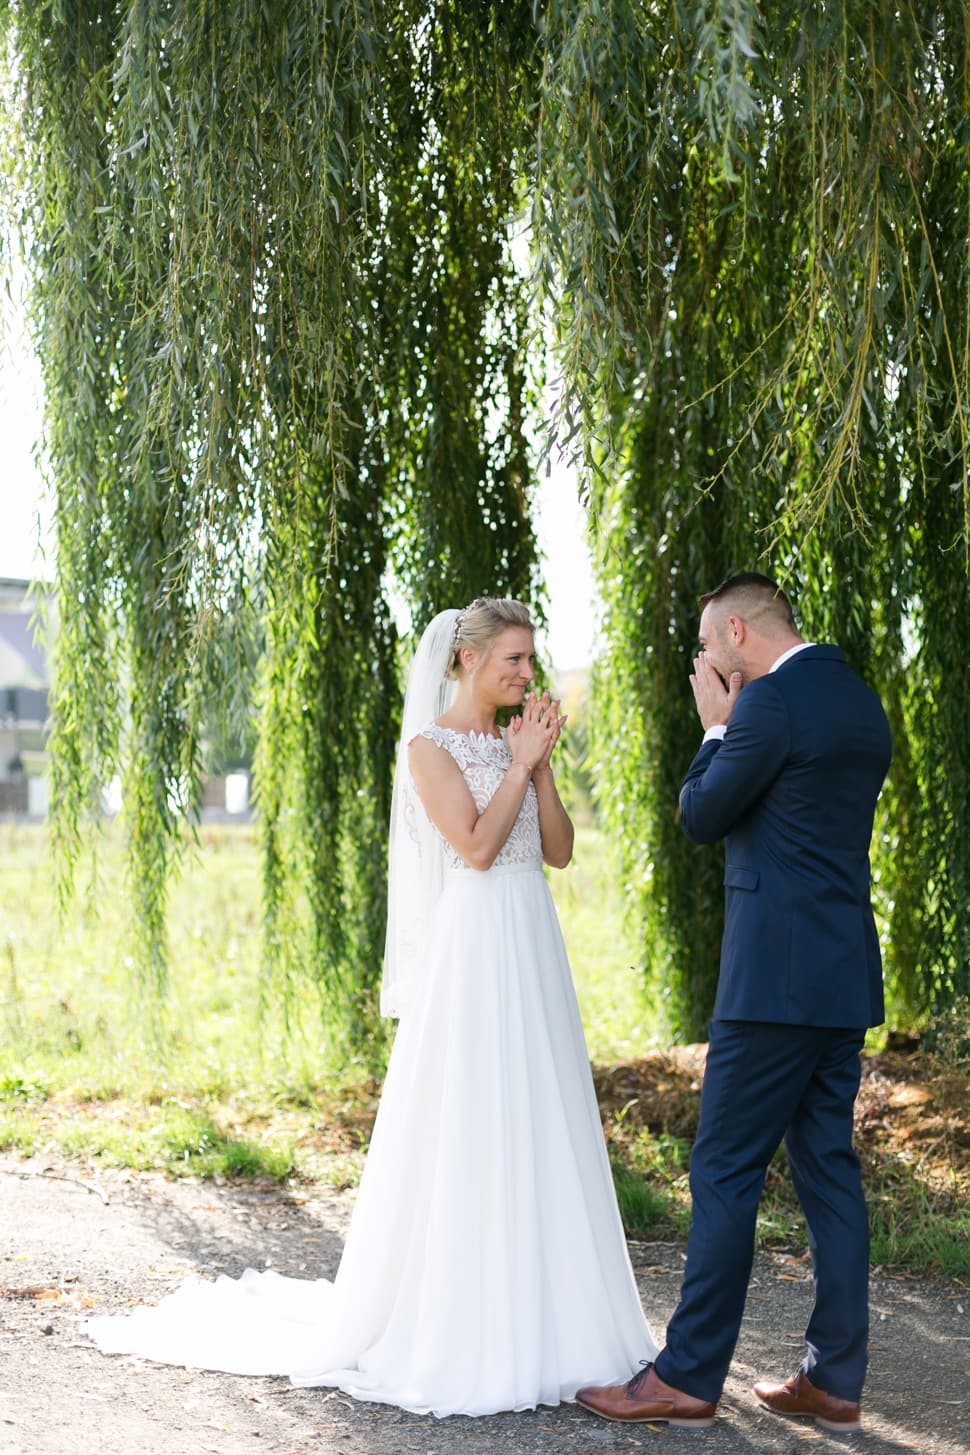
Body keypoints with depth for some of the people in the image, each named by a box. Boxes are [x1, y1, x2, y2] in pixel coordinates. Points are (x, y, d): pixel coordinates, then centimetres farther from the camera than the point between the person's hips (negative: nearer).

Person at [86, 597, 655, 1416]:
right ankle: (454, 1325, 7)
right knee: (466, 1130, -3)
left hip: (533, 949, 7)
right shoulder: (430, 746, -6)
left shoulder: (517, 740, 14)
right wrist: (521, 765, -10)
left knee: (538, 1126, 8)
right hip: (472, 949, -7)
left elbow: (560, 850, 8)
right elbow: (475, 847, -15)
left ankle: (528, 1316, 18)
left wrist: (542, 763, -1)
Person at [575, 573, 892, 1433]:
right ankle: (835, 1380, 15)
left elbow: (701, 819, -7)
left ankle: (688, 1378, 4)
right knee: (829, 1169, 11)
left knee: (725, 1173, -2)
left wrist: (715, 727, 7)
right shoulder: (861, 701, 14)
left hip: (777, 977, -9)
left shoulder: (770, 701, -14)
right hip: (847, 977, 9)